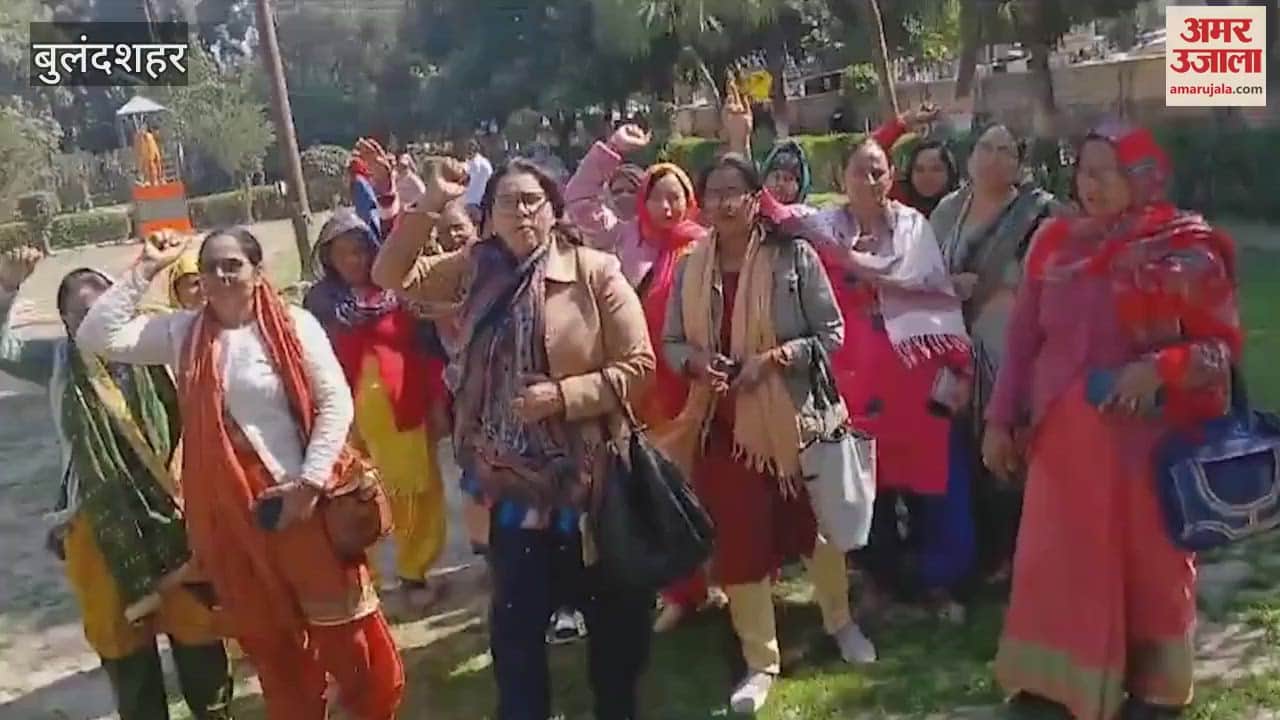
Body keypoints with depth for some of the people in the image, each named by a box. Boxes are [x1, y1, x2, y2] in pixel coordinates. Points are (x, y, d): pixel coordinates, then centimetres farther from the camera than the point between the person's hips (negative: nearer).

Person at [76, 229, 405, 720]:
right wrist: (144, 271, -5)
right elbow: (97, 336, -1)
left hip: (301, 496, -3)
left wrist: (310, 482, -13)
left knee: (340, 617, 8)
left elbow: (336, 403, -8)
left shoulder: (294, 325, -7)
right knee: (266, 633, 16)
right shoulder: (181, 332, 3)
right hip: (228, 509, 3)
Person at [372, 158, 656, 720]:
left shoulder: (595, 272, -10)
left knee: (613, 610, 15)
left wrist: (564, 395, -22)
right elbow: (393, 275, 4)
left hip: (589, 474, -2)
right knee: (515, 616, 13)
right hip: (513, 478, 3)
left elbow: (637, 364, -12)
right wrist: (429, 205, -6)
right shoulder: (475, 269, 3)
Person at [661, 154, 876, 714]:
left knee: (812, 525, 15)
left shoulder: (793, 256, -9)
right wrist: (695, 362, -14)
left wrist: (772, 359, -20)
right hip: (722, 422, 2)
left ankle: (840, 622, 43)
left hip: (792, 414, -2)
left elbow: (831, 332, -8)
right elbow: (671, 342, 8)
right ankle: (761, 662, 24)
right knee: (737, 540, 6)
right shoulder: (691, 268, 1)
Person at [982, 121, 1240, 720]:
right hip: (1064, 434, 3)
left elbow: (1224, 345, -8)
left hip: (1148, 437, -3)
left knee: (1150, 562, 14)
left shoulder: (1184, 249, -9)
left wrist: (1160, 368, -25)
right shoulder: (1056, 241, 1)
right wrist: (1000, 419, 5)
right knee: (1057, 560, 11)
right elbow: (1023, 339, 6)